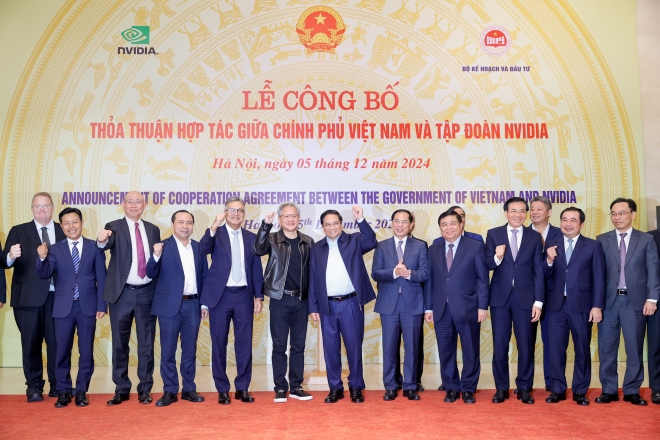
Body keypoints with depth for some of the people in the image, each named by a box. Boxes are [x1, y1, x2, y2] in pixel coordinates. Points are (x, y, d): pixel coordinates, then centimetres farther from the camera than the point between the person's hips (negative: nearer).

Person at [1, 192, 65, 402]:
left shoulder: (64, 232, 7)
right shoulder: (18, 231, 5)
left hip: (57, 296, 1)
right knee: (31, 343, 7)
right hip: (28, 296, 0)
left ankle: (58, 385, 17)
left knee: (57, 342, 6)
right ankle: (34, 386, 18)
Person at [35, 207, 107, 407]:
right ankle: (63, 391, 19)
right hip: (63, 307, 1)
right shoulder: (54, 249, 3)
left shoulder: (94, 247, 2)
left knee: (86, 351, 6)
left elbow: (101, 278, 2)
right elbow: (45, 275, -9)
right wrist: (42, 258, -29)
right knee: (62, 351, 6)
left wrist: (102, 305, -4)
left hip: (87, 306, 0)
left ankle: (81, 391, 18)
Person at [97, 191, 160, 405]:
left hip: (147, 292, 2)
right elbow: (108, 244, -23)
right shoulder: (114, 227, -1)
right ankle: (121, 389, 18)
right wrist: (102, 240, -44)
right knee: (120, 343, 6)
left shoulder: (153, 230, 10)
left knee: (146, 343, 7)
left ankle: (145, 389, 17)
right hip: (122, 293, -2)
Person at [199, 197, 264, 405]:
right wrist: (214, 227, -34)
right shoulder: (216, 234, 1)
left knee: (244, 343, 5)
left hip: (244, 295, 2)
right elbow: (203, 250, -20)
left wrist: (258, 296, 3)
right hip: (220, 295, -2)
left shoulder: (251, 237, 8)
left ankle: (242, 388, 17)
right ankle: (222, 390, 16)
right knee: (219, 343, 5)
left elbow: (257, 268, 8)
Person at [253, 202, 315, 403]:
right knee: (279, 345, 4)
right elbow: (258, 250, -22)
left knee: (299, 345, 9)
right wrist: (266, 224, -31)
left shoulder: (308, 242, 6)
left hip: (301, 300, 3)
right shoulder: (272, 239, -1)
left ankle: (296, 387, 19)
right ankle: (280, 388, 14)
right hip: (280, 300, -2)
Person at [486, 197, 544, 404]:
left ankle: (524, 388, 21)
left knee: (526, 345, 6)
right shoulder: (493, 234, 2)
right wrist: (497, 258, -24)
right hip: (500, 296, 0)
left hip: (525, 297, 0)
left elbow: (538, 272, 1)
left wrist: (538, 301, -4)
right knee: (499, 344, 6)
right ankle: (501, 388, 19)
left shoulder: (534, 237, 3)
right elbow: (487, 265, -2)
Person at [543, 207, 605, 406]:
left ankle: (580, 391, 20)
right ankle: (558, 390, 18)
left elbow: (599, 279, -1)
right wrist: (549, 260, -17)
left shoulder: (593, 246, 2)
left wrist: (597, 306, -8)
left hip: (582, 305, -1)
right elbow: (545, 276, 3)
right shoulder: (551, 244, 7)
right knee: (556, 349, 6)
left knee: (582, 350, 8)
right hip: (556, 305, 2)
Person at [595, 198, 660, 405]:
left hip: (635, 301, -1)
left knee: (634, 348, 5)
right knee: (607, 348, 5)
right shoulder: (602, 240, 7)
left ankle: (632, 391, 18)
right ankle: (609, 390, 16)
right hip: (608, 301, 1)